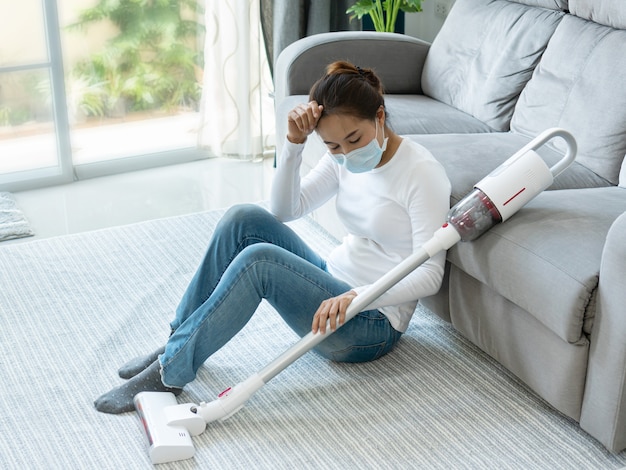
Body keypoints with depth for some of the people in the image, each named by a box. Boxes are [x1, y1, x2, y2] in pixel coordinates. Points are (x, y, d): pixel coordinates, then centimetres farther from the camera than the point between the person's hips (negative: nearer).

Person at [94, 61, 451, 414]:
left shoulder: (422, 172, -18)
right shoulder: (343, 158, 3)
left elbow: (430, 275, -22)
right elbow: (285, 210, 1)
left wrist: (357, 297, -36)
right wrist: (294, 143, -13)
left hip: (374, 323, -7)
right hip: (333, 283, 7)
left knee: (258, 260, -27)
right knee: (245, 219, -13)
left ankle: (170, 373, -16)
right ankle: (179, 343, -6)